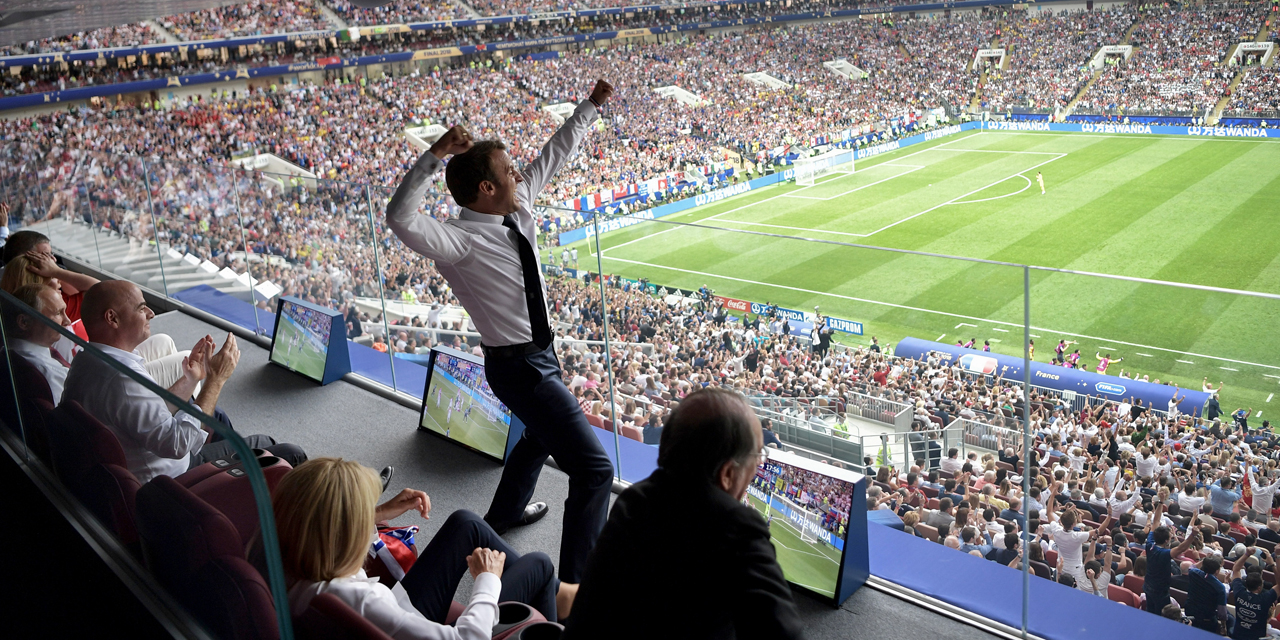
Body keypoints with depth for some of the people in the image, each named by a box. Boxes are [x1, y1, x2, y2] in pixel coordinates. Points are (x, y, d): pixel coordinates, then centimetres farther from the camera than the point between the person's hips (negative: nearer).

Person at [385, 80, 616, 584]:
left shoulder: (519, 206, -2)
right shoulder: (461, 243, -24)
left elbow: (553, 154, 9)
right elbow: (401, 217, -41)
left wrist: (592, 105, 12)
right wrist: (434, 156, -48)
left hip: (539, 351, 10)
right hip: (519, 367, -10)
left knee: (542, 435, 36)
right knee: (594, 469, -12)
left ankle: (504, 514, 61)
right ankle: (576, 585, -2)